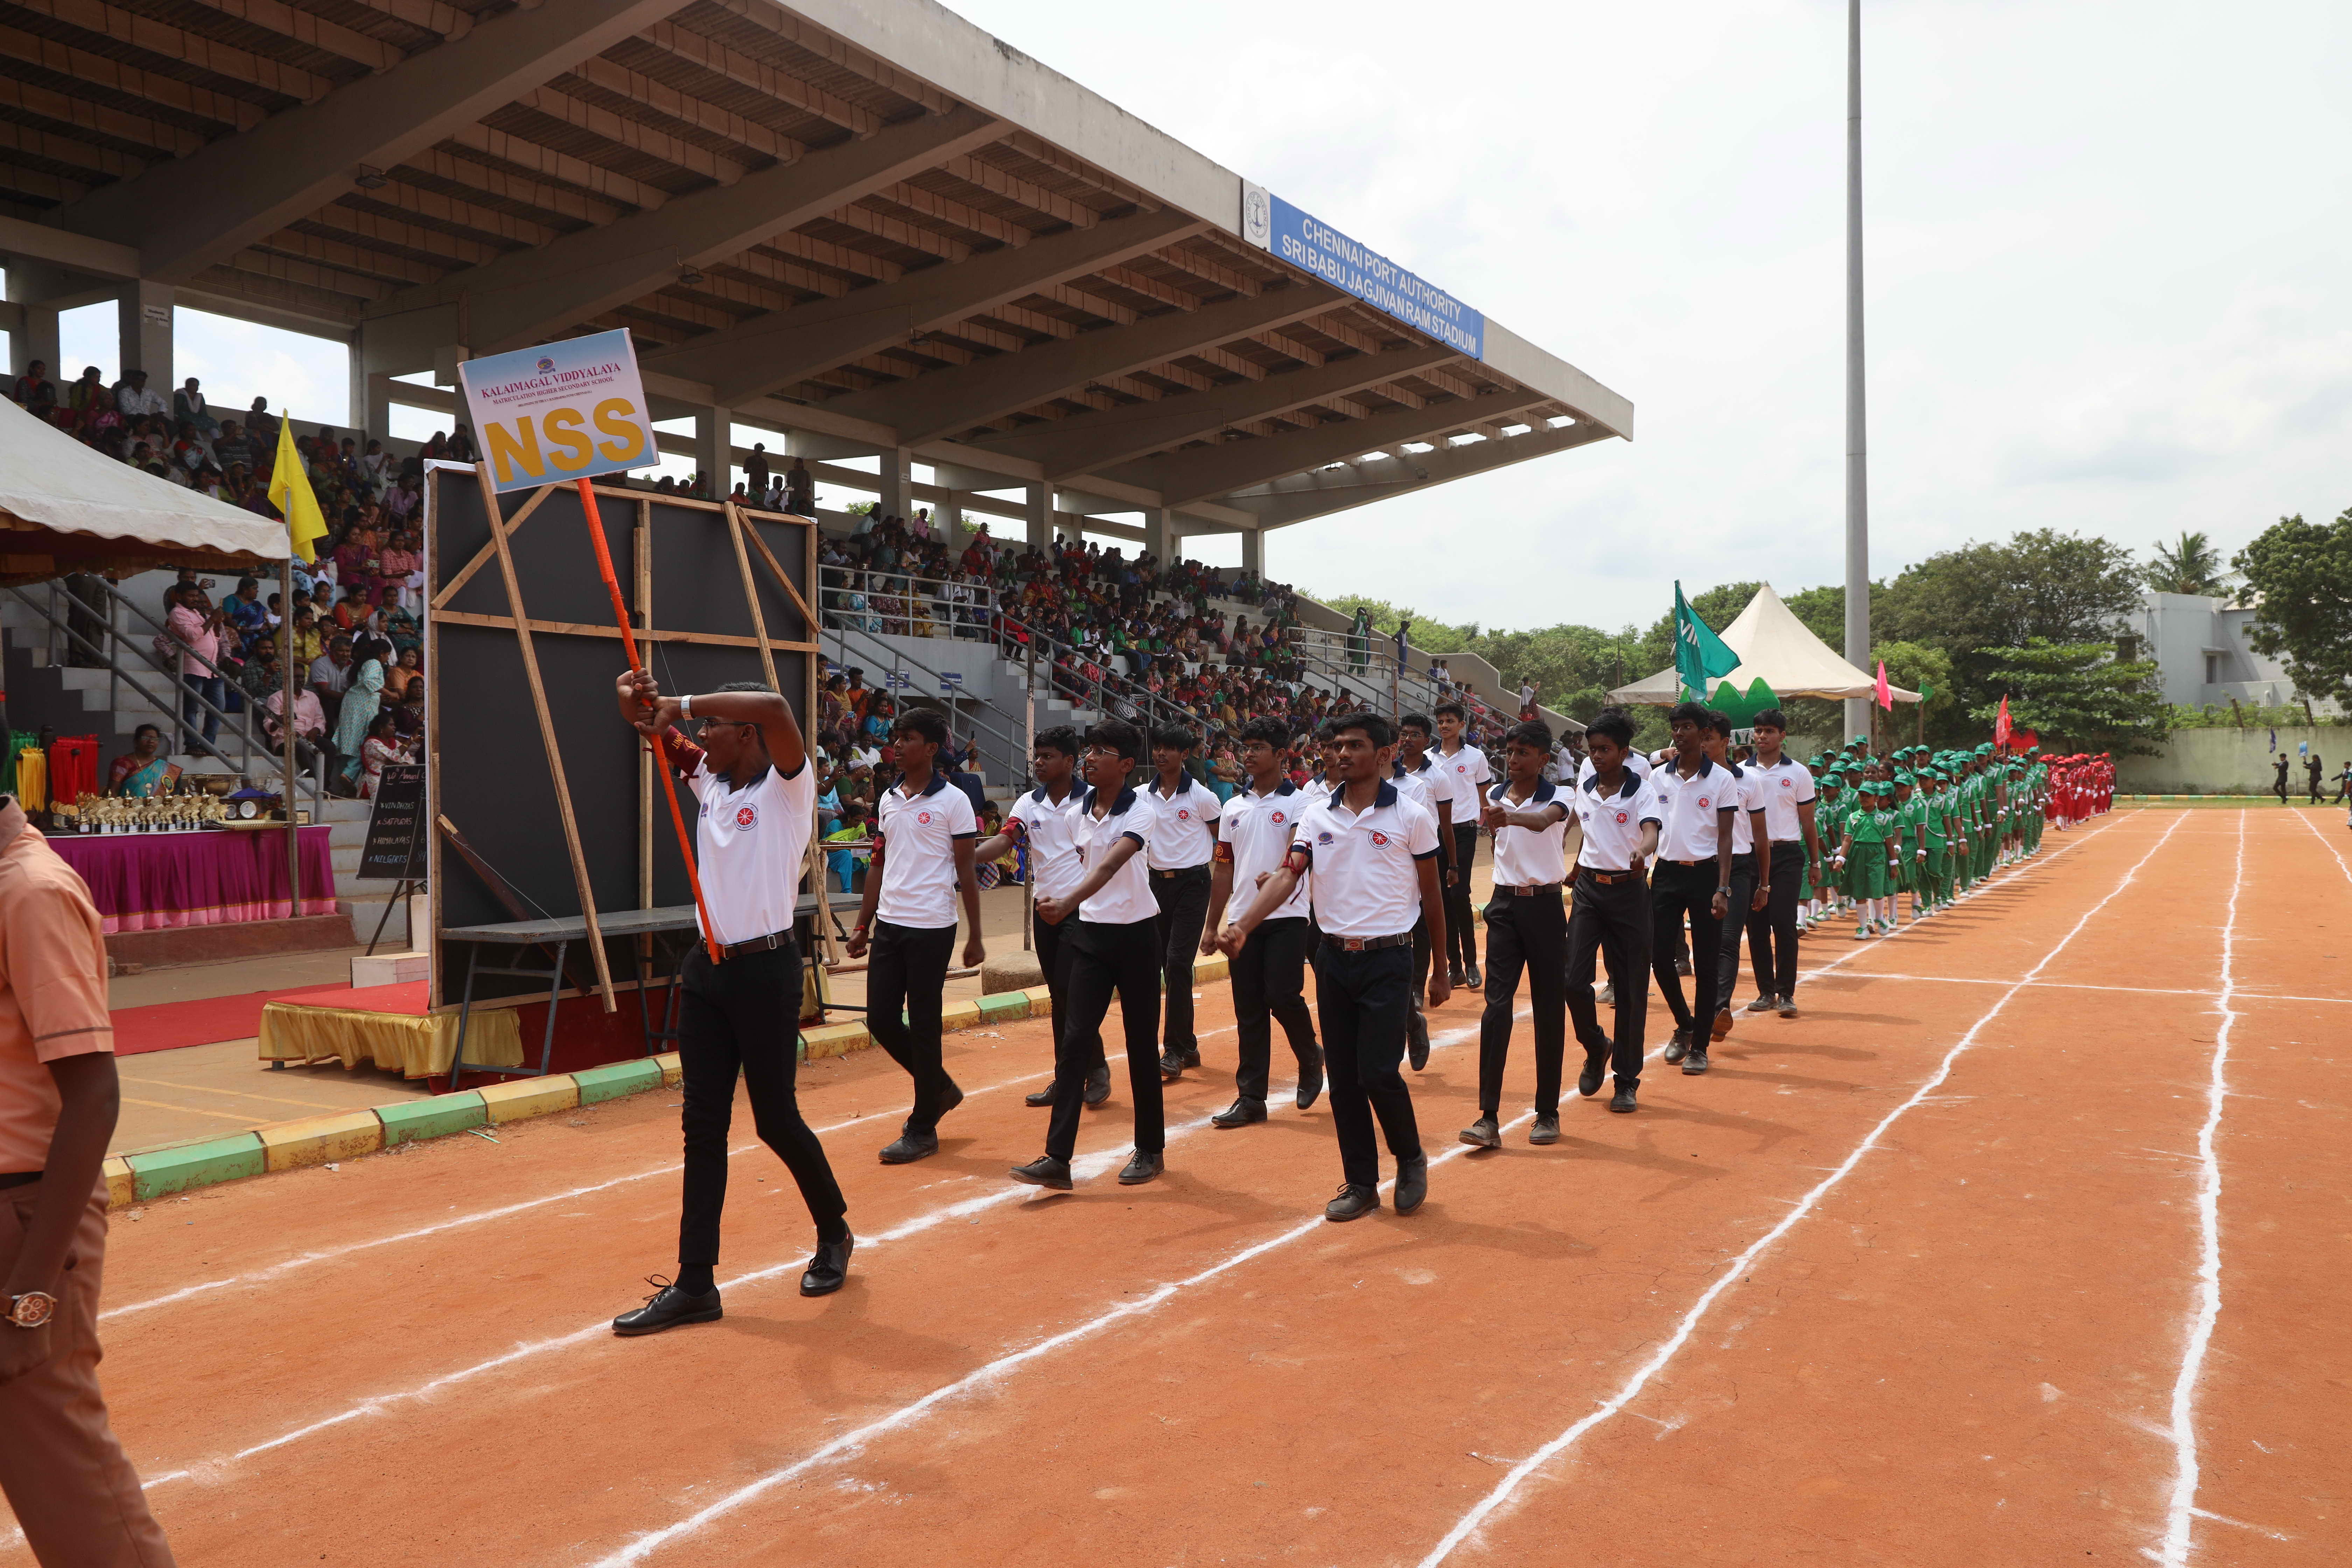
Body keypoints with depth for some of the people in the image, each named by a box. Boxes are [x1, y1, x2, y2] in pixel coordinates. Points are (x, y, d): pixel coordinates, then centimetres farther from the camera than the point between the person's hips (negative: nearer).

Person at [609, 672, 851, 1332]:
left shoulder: (787, 787, -11)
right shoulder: (710, 781, 10)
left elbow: (774, 707, -30)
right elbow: (655, 729, 14)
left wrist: (684, 705, -24)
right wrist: (636, 696, -9)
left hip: (766, 968, -7)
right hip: (707, 967, 7)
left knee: (776, 1119, 4)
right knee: (702, 1126, 5)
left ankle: (834, 1234, 29)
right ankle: (695, 1284, 10)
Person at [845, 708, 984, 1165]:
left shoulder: (953, 801, -6)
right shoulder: (889, 799, 11)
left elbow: (966, 872, -4)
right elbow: (879, 865, 16)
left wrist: (975, 936, -5)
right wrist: (863, 926, 13)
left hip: (932, 929, -6)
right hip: (889, 925, 6)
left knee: (923, 1026, 0)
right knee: (881, 1019, 6)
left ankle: (922, 1130, 12)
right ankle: (941, 1088, 29)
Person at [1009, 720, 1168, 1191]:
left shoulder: (1140, 813, -13)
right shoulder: (1079, 813, 5)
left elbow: (1111, 866, -29)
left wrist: (1067, 903, -43)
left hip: (1136, 935, -4)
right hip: (1091, 935, 5)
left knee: (1142, 1045, 6)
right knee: (1074, 1041, -5)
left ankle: (1150, 1149, 22)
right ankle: (1057, 1158, -7)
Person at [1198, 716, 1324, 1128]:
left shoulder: (1298, 804, -3)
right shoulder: (1234, 808, 13)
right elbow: (1224, 869, 16)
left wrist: (1277, 878, -35)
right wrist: (1212, 925, 13)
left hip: (1286, 917, -5)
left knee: (1283, 997, -12)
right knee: (1248, 1010, 5)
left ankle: (1310, 1058, 19)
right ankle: (1251, 1098, 12)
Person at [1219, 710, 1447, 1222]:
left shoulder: (1412, 818, -4)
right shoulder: (1316, 814, 4)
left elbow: (1432, 895, 3)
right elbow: (1288, 875, -5)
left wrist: (1441, 972, 6)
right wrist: (1243, 925, -22)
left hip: (1387, 958, -4)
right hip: (1333, 956, 4)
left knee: (1378, 1072, -10)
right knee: (1342, 1078, 7)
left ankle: (1411, 1160, 17)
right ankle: (1361, 1184, 20)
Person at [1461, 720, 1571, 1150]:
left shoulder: (1555, 798, -9)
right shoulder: (1494, 797, 4)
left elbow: (1543, 820, -34)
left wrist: (1509, 817, -52)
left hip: (1545, 907, -3)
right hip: (1505, 904, 3)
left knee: (1549, 1009, 4)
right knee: (1497, 1005, -6)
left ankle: (1548, 1112, 17)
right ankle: (1489, 1118, -8)